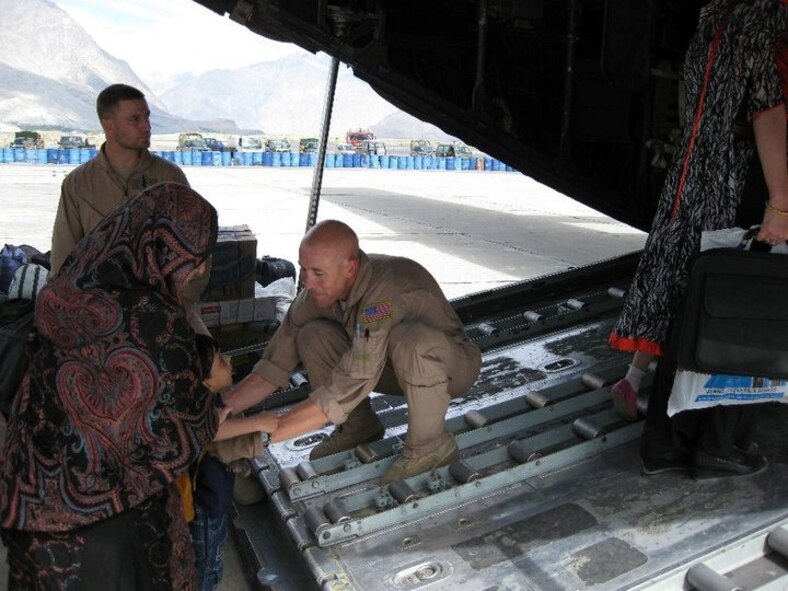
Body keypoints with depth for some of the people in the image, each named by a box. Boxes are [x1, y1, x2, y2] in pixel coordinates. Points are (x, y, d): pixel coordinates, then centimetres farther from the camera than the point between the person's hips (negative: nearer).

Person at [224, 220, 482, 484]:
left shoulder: (384, 295, -39)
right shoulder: (319, 290, -16)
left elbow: (342, 395, -40)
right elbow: (272, 368, -11)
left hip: (450, 365, -6)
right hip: (394, 365, 6)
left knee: (410, 338, -40)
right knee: (312, 336, -15)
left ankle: (430, 444, -16)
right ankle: (358, 427, 5)